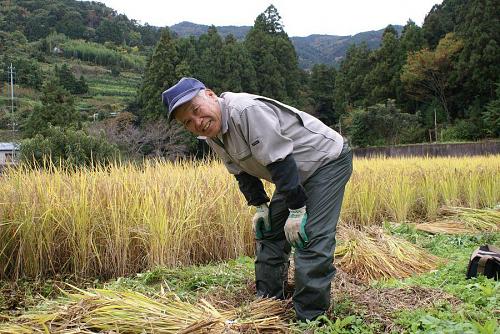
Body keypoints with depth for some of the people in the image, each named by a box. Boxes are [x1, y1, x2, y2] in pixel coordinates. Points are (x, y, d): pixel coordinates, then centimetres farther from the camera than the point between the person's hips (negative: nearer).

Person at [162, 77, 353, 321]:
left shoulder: (246, 111, -31)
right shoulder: (212, 135, -2)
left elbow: (281, 162, -31)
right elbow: (243, 171, 10)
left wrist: (297, 210, -27)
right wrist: (260, 205, 3)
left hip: (328, 160, -9)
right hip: (296, 173, 9)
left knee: (311, 239, -18)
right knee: (268, 232, 13)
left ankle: (310, 319, -8)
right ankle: (268, 304, 25)